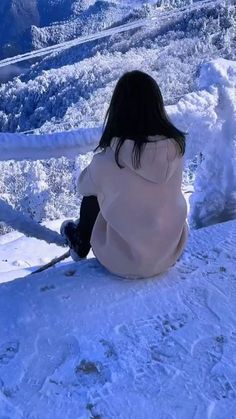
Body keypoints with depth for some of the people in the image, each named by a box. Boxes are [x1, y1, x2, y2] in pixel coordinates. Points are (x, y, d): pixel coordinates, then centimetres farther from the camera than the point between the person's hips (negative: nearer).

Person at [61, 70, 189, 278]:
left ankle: (81, 244, 47)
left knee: (91, 197, 18)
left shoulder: (107, 160, -26)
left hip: (123, 262, -3)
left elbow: (84, 186, -4)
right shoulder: (176, 146, -16)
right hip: (172, 253, 3)